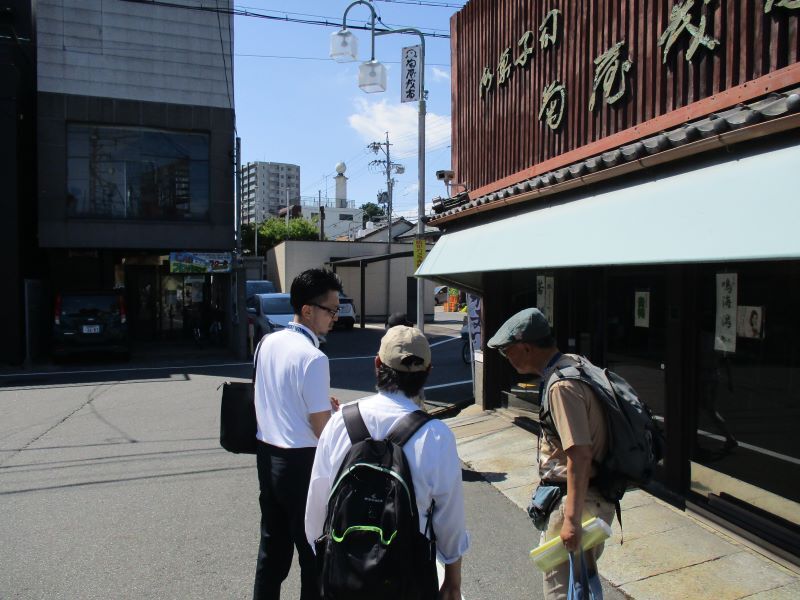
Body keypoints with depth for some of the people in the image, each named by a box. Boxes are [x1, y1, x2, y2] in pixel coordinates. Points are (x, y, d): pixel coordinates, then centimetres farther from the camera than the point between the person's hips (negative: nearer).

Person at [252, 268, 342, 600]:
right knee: (313, 550, 9)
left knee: (272, 544, 21)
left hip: (266, 454, 8)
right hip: (301, 461, -8)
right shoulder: (313, 358, -21)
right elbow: (322, 428, -19)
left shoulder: (268, 342, 3)